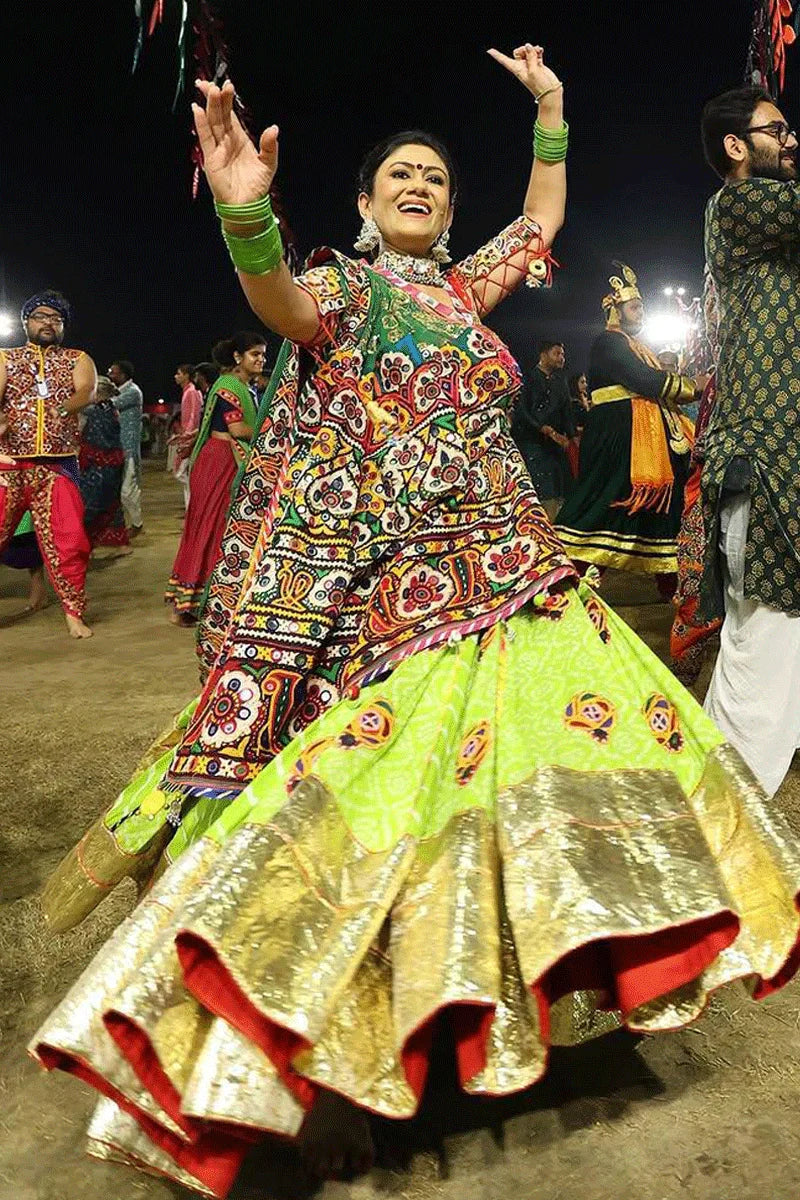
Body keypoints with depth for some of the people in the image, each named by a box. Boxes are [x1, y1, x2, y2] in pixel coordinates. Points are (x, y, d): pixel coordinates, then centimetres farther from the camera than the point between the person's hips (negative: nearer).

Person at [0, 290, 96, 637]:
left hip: (58, 466, 0)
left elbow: (86, 393, -6)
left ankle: (73, 612, 11)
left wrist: (63, 409, -23)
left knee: (68, 542, -3)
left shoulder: (78, 360, 14)